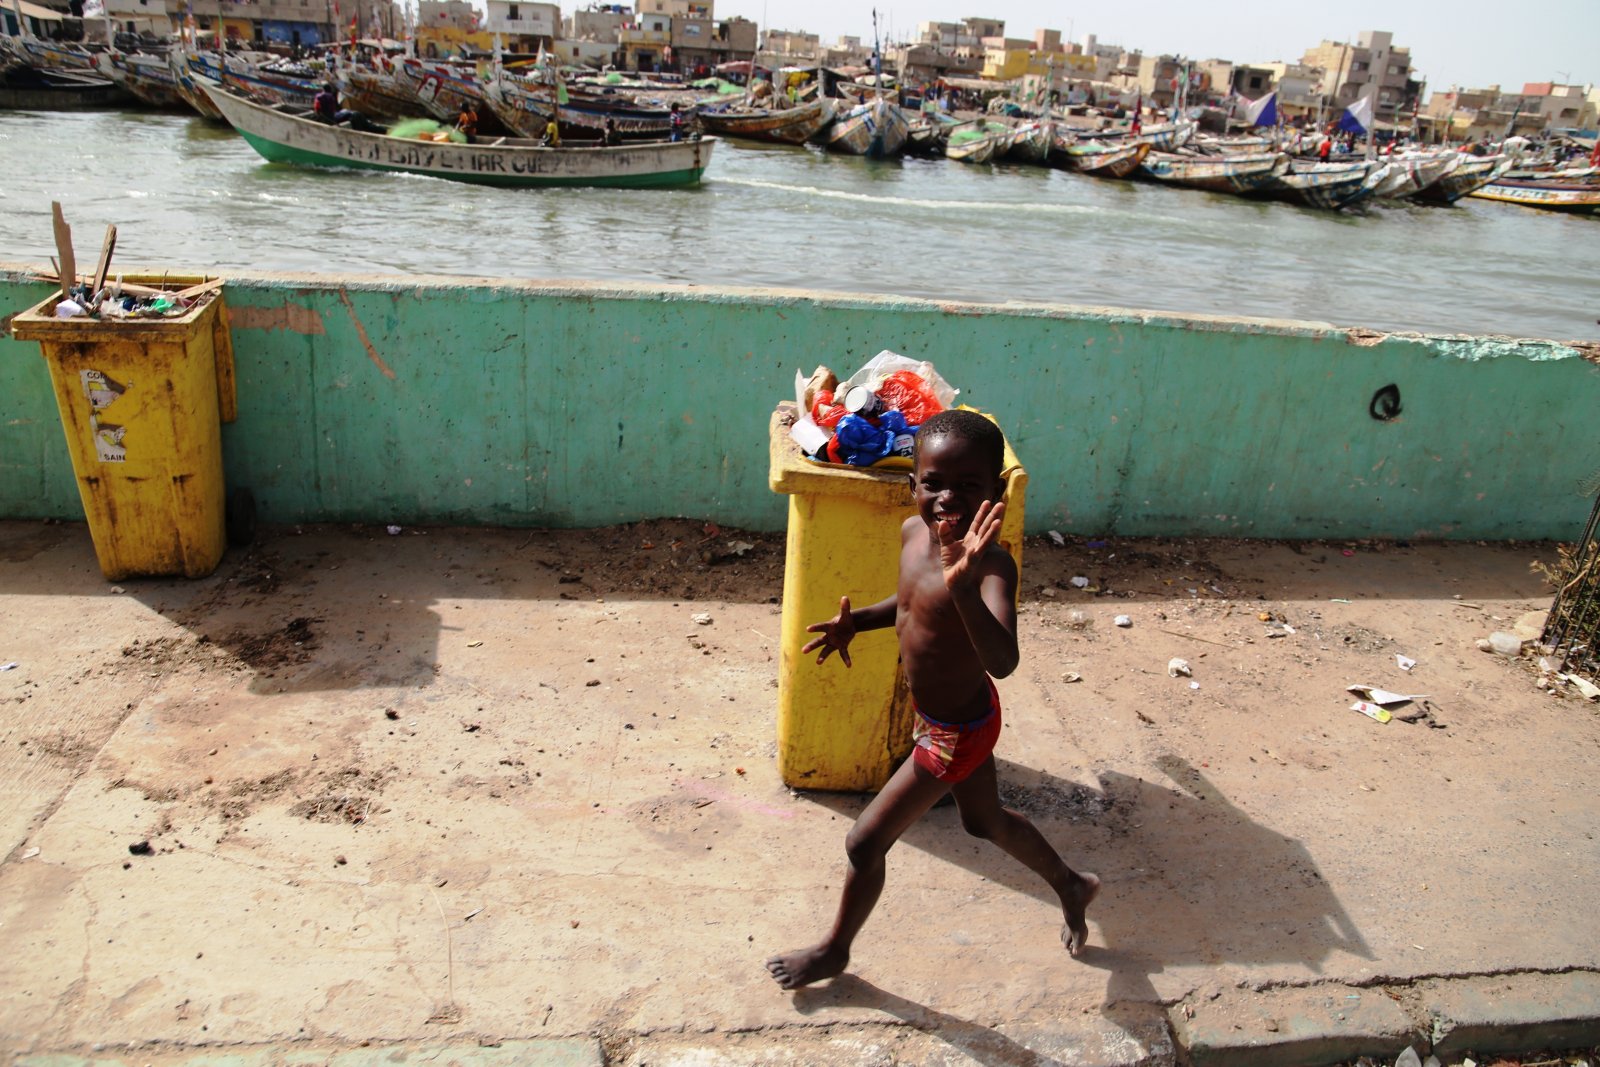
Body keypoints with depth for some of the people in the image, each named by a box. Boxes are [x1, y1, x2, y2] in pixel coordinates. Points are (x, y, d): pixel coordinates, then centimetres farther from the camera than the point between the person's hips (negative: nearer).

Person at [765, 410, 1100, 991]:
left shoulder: (991, 564, -34)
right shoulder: (913, 532, -10)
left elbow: (1003, 661, -51)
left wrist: (963, 585, -66)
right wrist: (855, 622, -6)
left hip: (954, 735, -8)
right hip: (951, 717, 8)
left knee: (864, 842, 6)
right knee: (986, 821, 31)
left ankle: (835, 949, 34)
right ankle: (1072, 886, 56)